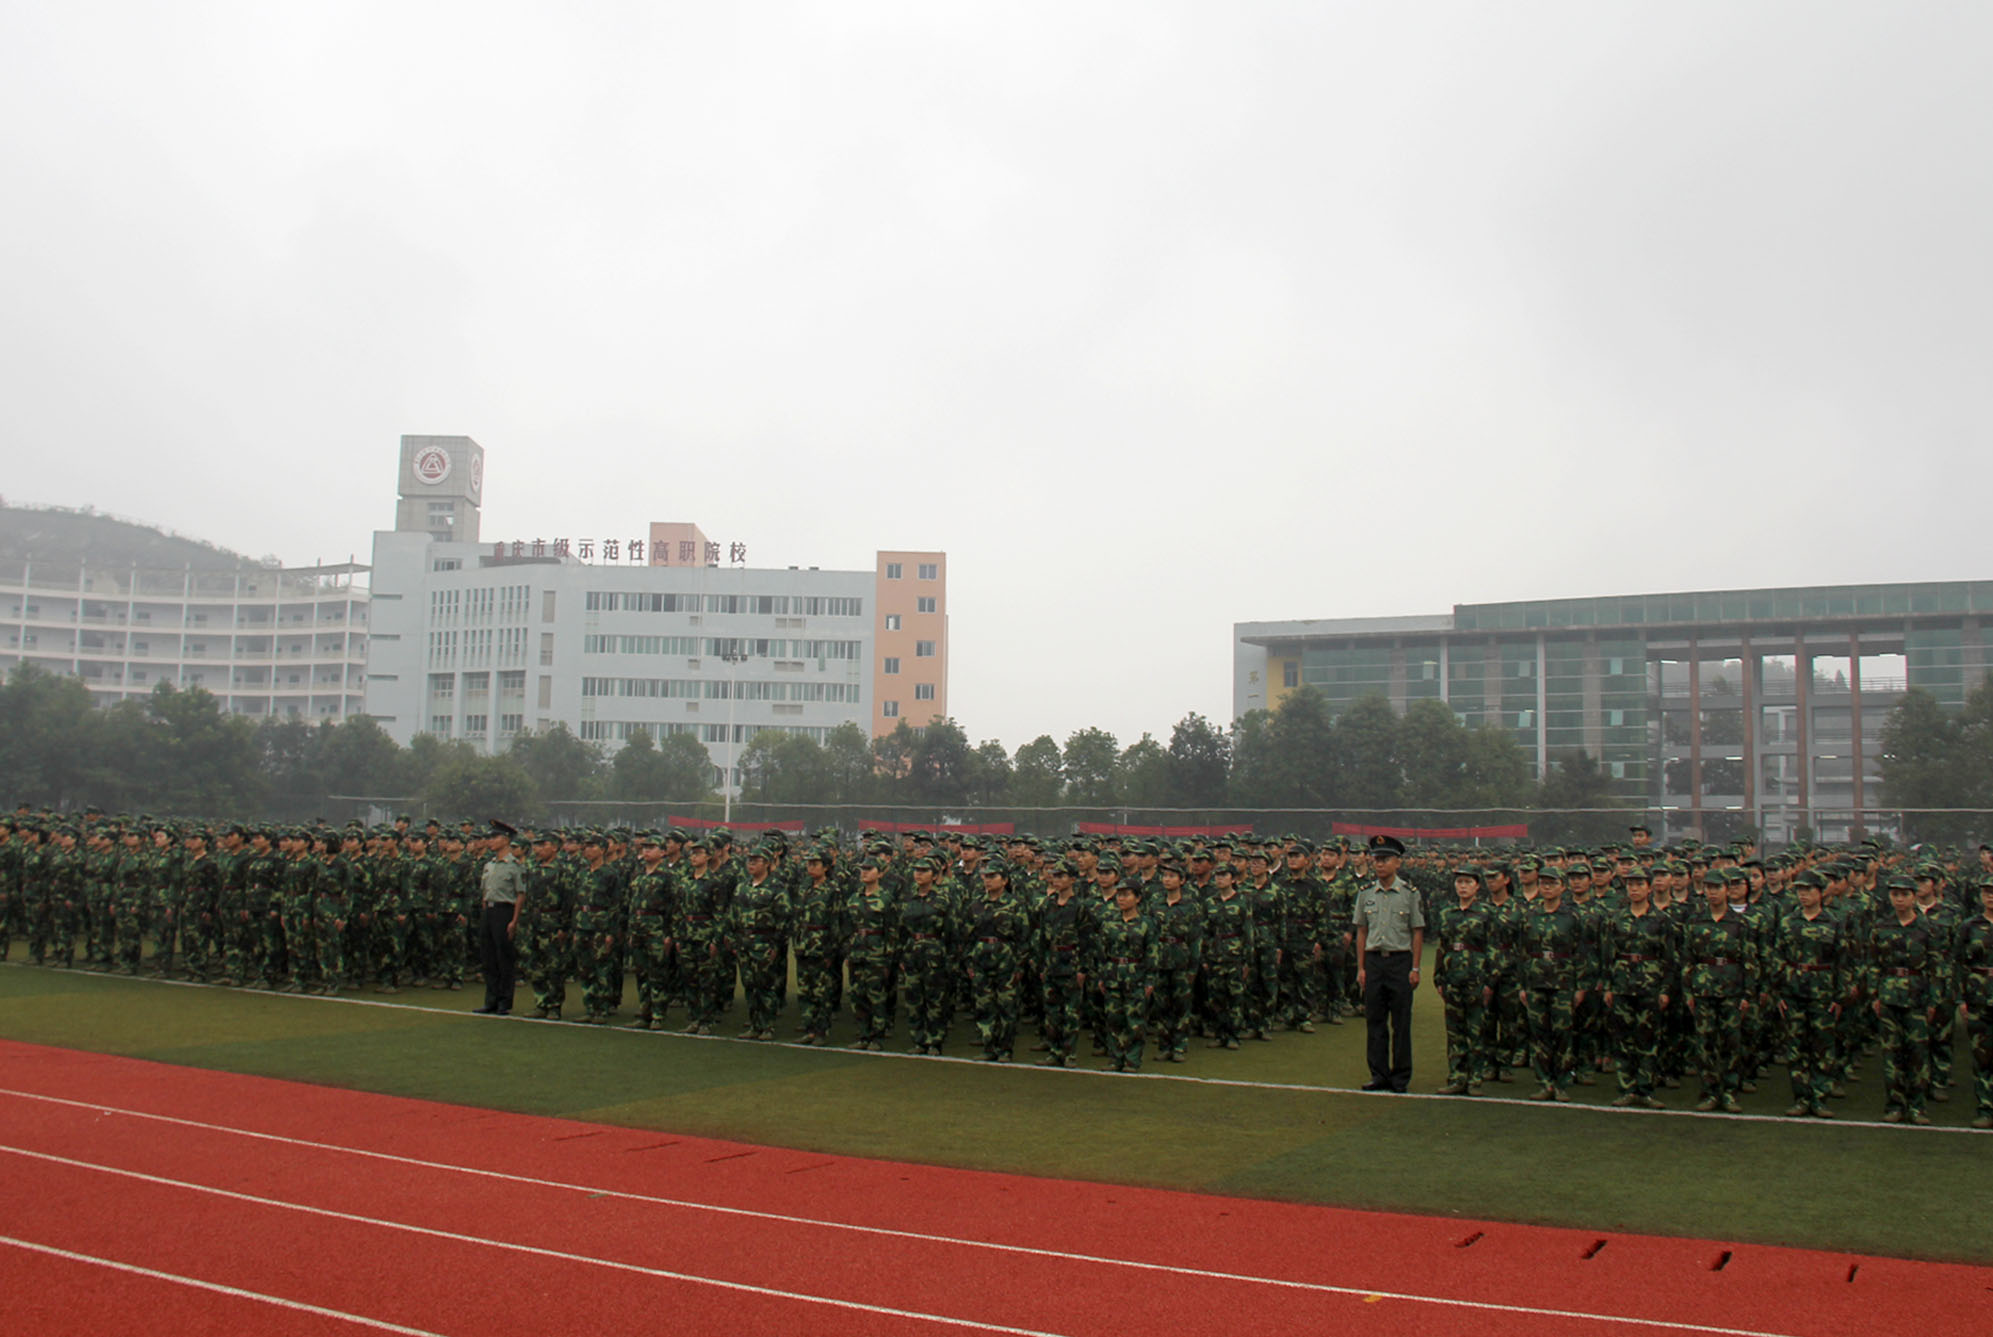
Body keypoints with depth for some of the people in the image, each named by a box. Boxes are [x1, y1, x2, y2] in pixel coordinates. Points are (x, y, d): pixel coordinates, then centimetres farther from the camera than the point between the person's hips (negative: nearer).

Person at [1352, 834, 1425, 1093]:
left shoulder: (1410, 894, -2)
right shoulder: (1365, 894, 6)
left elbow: (1417, 933, 0)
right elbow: (1361, 932, 10)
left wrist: (1415, 968, -4)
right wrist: (1361, 968, 6)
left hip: (1400, 959, -3)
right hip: (1373, 960, 3)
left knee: (1401, 1023, 2)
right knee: (1375, 1022, 6)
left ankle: (1401, 1077, 12)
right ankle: (1379, 1074, 15)